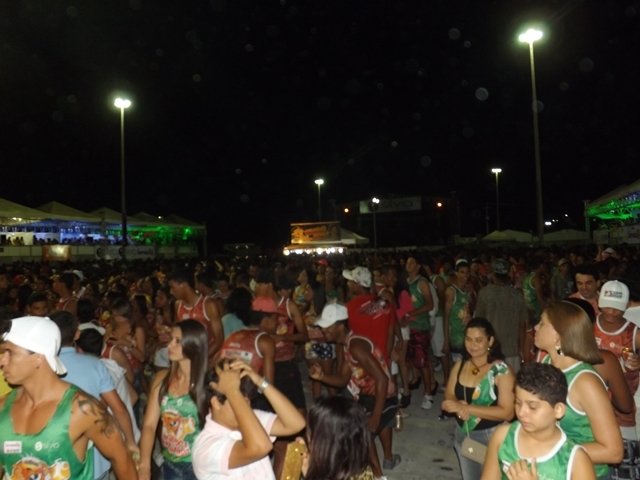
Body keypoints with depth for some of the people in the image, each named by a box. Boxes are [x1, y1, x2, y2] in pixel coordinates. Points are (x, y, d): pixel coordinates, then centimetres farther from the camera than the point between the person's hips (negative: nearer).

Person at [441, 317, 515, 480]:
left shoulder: (501, 370, -18)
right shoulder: (459, 365, -1)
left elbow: (507, 413, -22)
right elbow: (449, 397, 1)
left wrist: (466, 408, -25)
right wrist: (459, 407, -22)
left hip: (490, 436, -5)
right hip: (462, 434, 5)